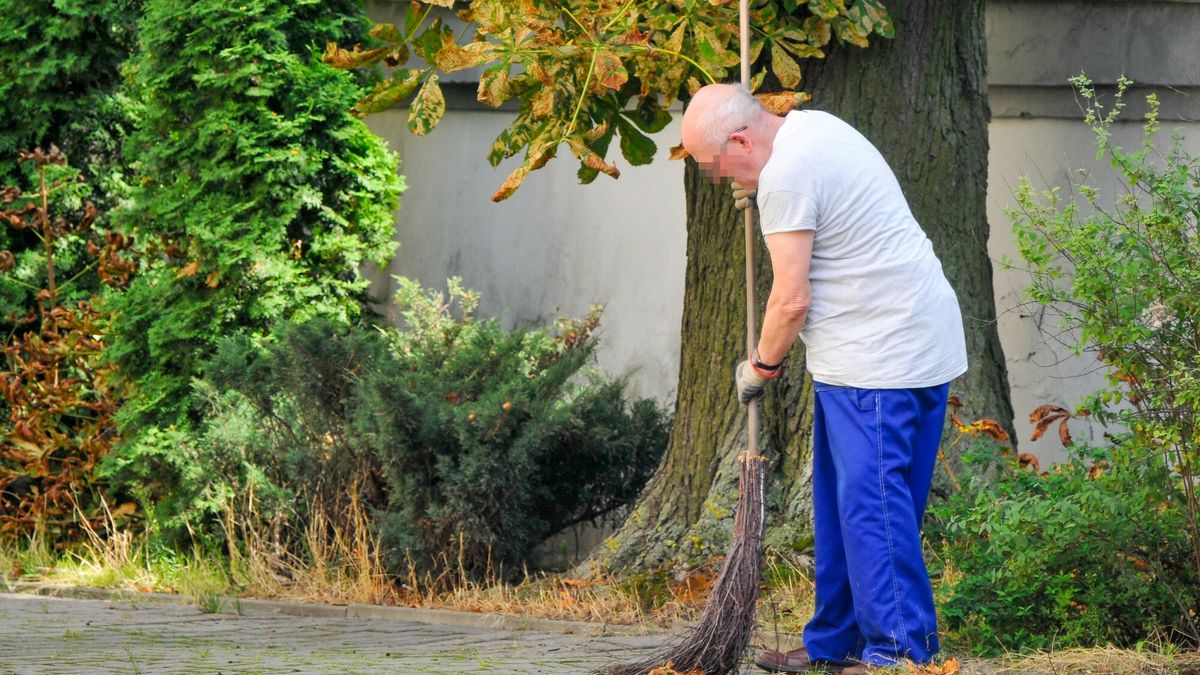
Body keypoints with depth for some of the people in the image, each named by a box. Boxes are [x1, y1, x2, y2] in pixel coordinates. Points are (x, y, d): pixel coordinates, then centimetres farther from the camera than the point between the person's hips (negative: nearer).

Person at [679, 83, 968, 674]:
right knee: (841, 502, 14)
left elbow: (792, 299, -17)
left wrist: (761, 365, -2)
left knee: (871, 504, -10)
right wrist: (758, 197, 23)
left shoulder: (785, 176, -18)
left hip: (881, 357, -11)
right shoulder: (810, 126, 13)